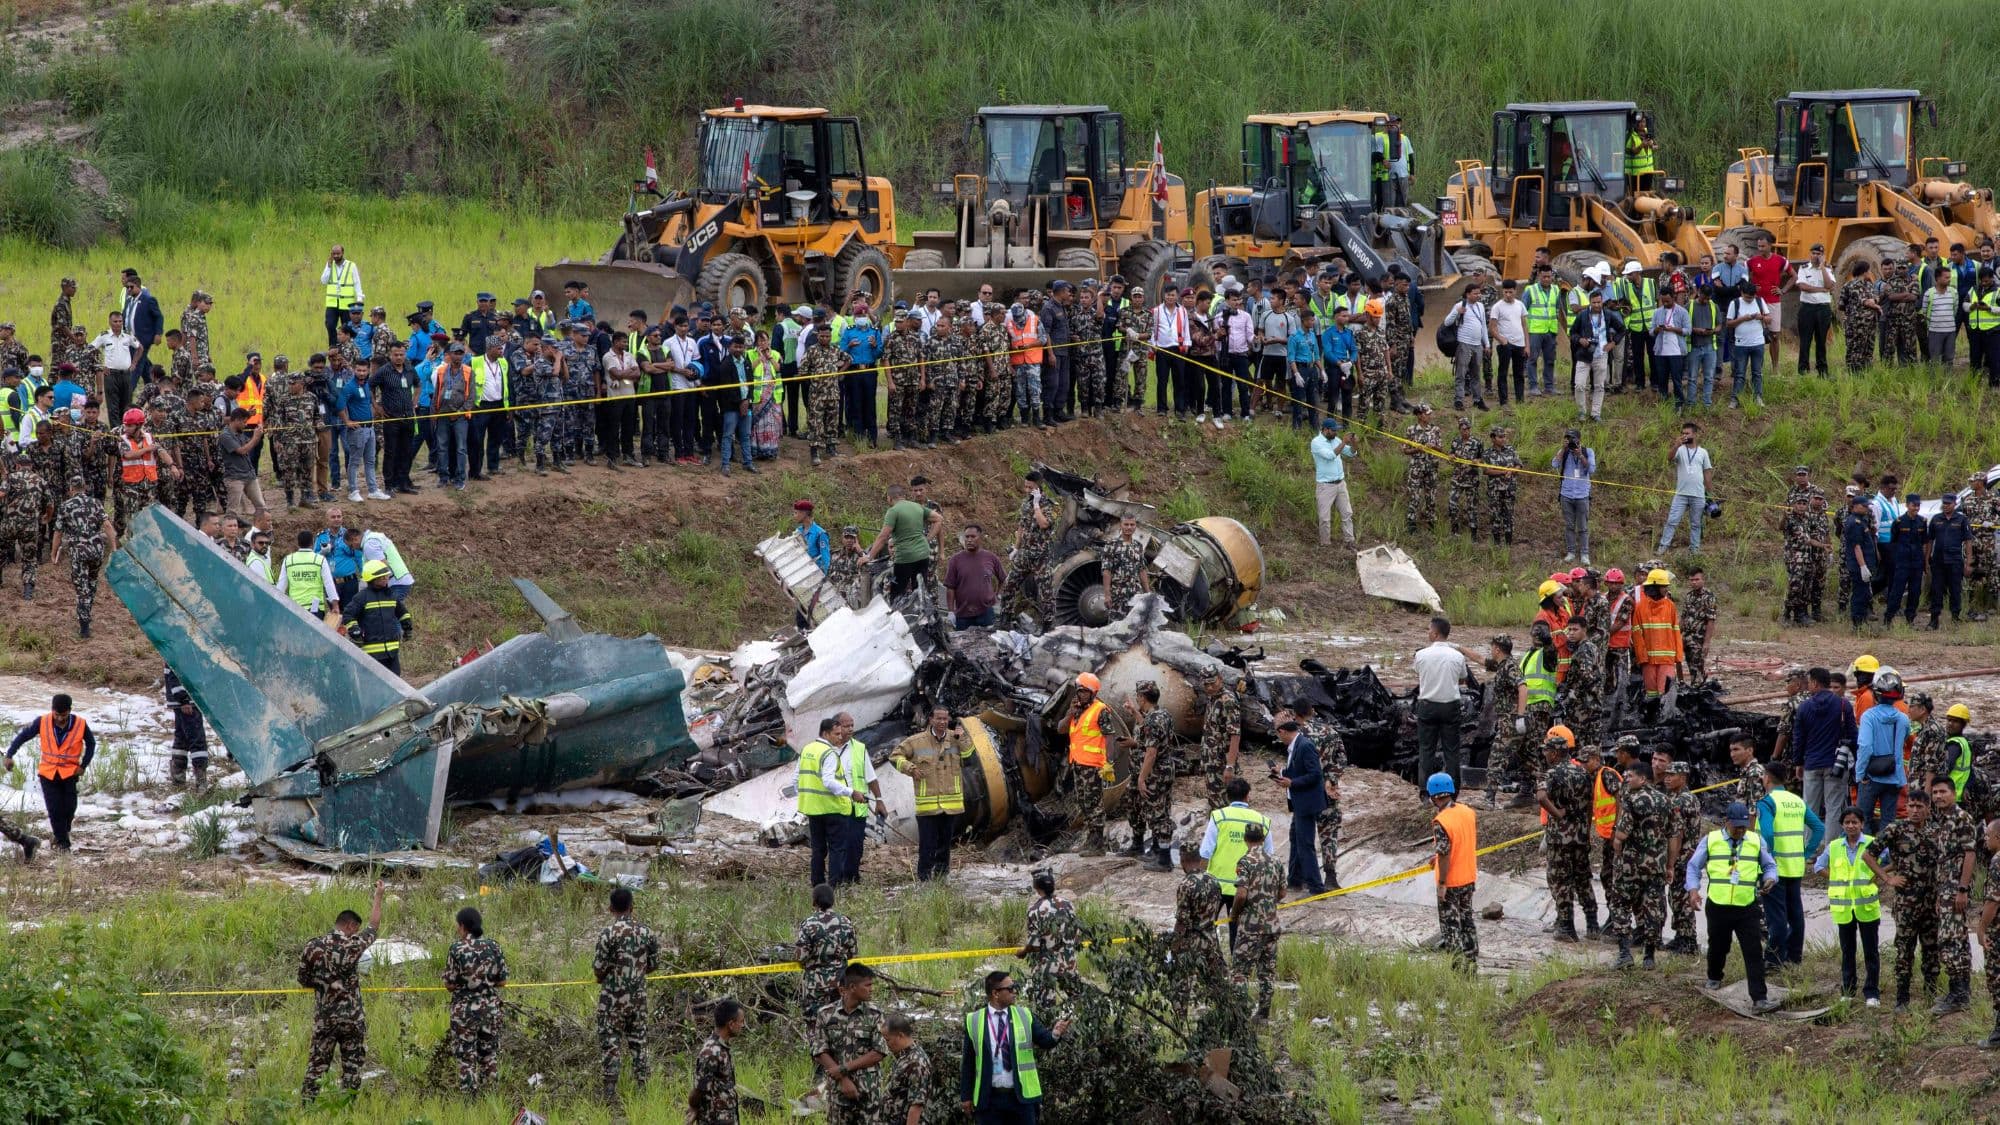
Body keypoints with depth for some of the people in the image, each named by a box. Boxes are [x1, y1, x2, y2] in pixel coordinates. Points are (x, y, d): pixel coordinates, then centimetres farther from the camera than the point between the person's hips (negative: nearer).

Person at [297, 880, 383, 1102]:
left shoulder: (312, 947, -2)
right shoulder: (353, 945, -10)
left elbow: (303, 981, 6)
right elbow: (374, 925, 6)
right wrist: (378, 896, 18)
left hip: (323, 1016, 2)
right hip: (352, 1016, -2)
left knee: (317, 1066, 7)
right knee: (352, 1066, 7)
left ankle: (307, 1103, 6)